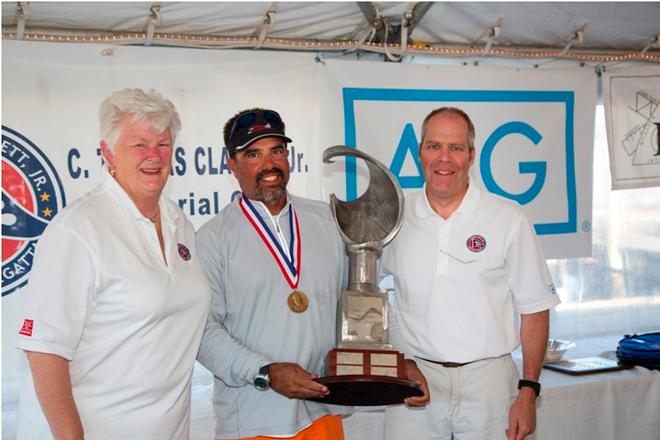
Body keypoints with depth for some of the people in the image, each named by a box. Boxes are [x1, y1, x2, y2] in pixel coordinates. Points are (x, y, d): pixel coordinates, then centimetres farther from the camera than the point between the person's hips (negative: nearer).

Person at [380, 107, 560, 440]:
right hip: (413, 378, 1)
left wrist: (528, 391, -4)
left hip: (487, 380, -1)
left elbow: (534, 309, 0)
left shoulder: (508, 219, -2)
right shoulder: (395, 218, 3)